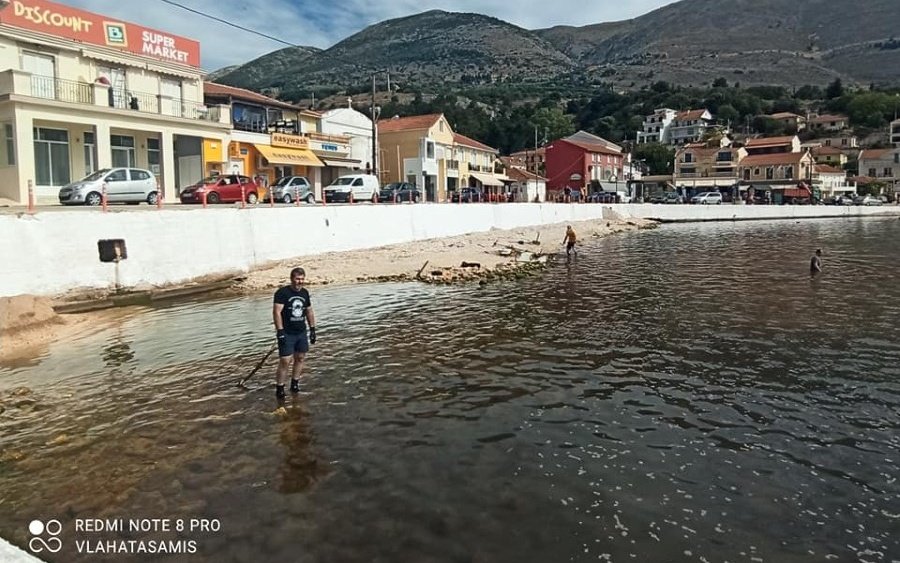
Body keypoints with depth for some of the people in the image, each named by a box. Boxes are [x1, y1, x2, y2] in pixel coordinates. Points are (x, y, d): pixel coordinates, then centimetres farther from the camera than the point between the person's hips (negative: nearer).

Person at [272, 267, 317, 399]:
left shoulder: (305, 293, 8)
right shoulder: (282, 293, -12)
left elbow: (309, 312, 17)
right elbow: (276, 312, -17)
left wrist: (312, 329, 15)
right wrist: (280, 331, -22)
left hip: (301, 333, 6)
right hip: (286, 334, -6)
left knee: (300, 358, 10)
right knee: (285, 361, -9)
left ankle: (295, 384, 24)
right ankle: (279, 388, 2)